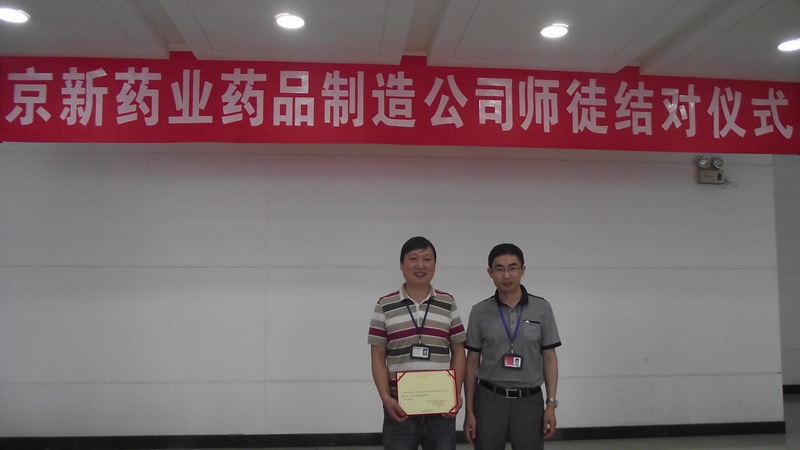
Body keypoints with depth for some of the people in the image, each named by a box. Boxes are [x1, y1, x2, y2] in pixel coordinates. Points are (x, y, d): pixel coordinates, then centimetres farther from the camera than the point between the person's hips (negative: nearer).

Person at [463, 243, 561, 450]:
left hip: (529, 401, 0)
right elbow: (472, 363, 2)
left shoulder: (542, 309, -1)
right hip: (489, 400, 0)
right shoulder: (480, 312, -2)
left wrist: (551, 404, -3)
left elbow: (549, 359, 3)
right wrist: (469, 410, -1)